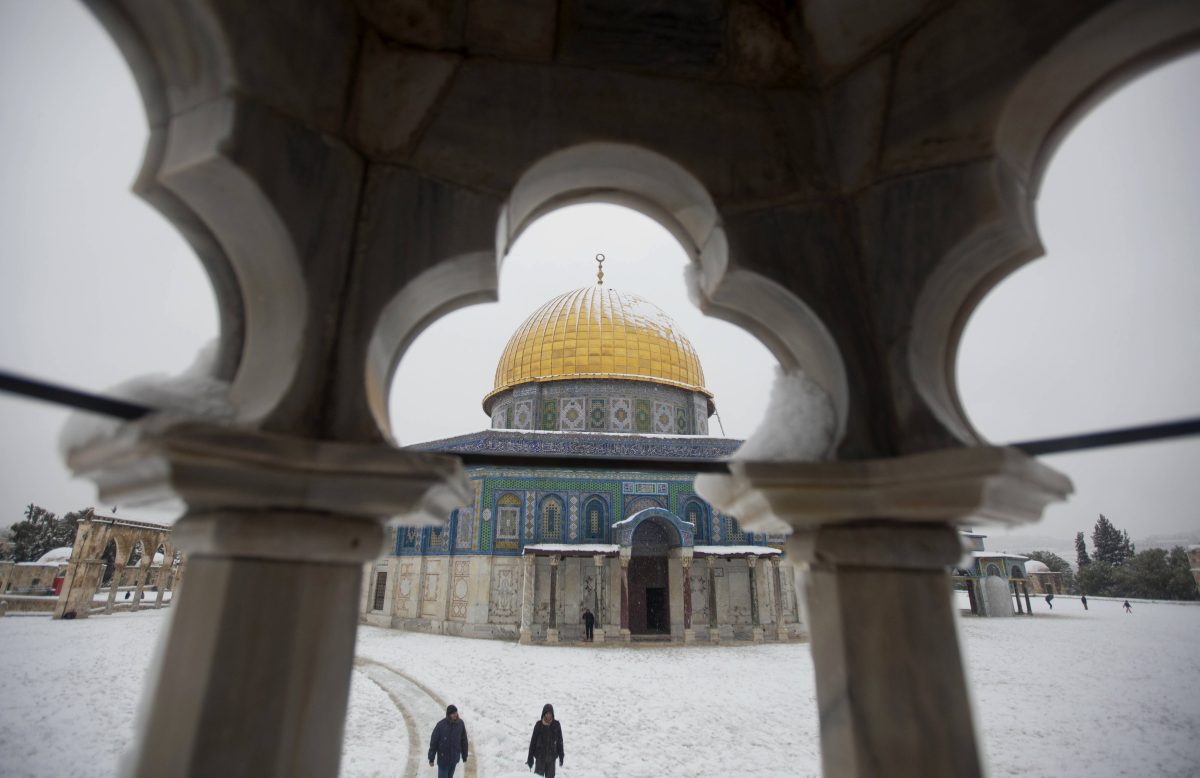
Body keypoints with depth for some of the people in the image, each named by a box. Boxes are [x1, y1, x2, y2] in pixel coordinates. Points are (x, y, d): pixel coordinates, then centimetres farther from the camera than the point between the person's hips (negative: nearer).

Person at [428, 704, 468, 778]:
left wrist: (464, 755, 6)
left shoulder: (460, 723, -12)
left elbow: (464, 740, -1)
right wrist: (431, 759, -7)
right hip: (443, 758, -3)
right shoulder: (441, 725, -23)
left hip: (455, 758, 3)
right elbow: (433, 742, -13)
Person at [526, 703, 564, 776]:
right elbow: (533, 741, -2)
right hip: (540, 756, -1)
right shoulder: (539, 725, -8)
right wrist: (530, 758, -1)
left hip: (551, 756, 1)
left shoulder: (556, 725, -5)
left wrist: (561, 756, 5)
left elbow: (559, 741, 4)